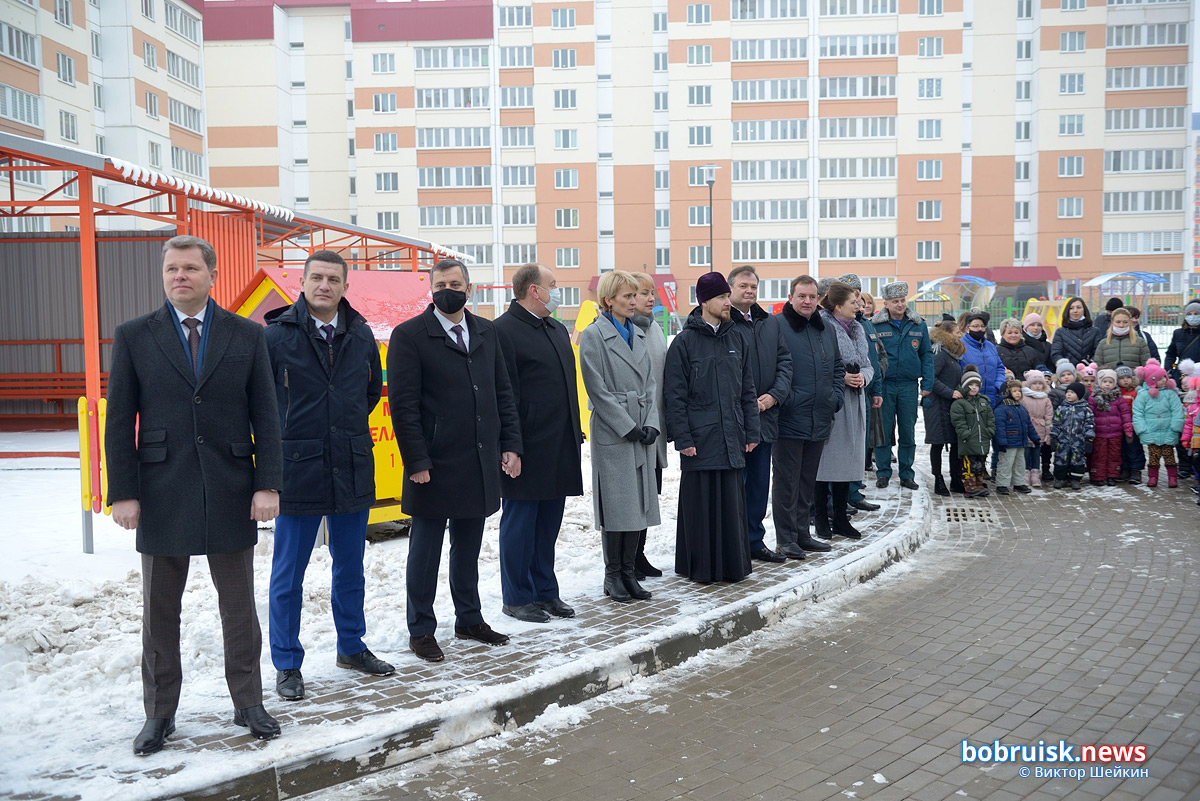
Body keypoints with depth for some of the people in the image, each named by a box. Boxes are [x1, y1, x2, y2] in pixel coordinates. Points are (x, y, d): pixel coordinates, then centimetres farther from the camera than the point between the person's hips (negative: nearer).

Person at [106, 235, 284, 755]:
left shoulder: (247, 336, 3)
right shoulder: (134, 337, 3)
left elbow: (264, 415, 2)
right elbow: (120, 421, 1)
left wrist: (268, 483, -5)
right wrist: (123, 492, -5)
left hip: (231, 493, 0)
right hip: (162, 494, 0)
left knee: (239, 605, 10)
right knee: (159, 610, 10)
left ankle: (248, 703, 23)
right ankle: (159, 714, 24)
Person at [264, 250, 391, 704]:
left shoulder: (360, 335, 5)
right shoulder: (277, 334, -8)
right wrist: (281, 437, 0)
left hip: (352, 469, 4)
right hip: (298, 470, -4)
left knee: (350, 567, 16)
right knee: (288, 574, 5)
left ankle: (351, 648, 32)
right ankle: (287, 665, 19)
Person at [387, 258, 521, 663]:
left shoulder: (486, 332, 11)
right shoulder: (409, 335, -7)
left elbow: (503, 393, 13)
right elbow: (403, 404, -10)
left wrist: (510, 444, 5)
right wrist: (416, 461, -15)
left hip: (480, 464, 5)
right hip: (434, 467, -5)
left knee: (468, 548, 17)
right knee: (425, 551, 6)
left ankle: (469, 619, 31)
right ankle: (421, 630, 18)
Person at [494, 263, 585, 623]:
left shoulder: (558, 330, 17)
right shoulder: (504, 330, -11)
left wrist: (575, 433, 16)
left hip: (559, 449, 8)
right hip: (528, 450, -8)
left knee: (548, 524, 15)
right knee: (520, 523, 3)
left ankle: (545, 591, 26)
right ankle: (517, 598, 15)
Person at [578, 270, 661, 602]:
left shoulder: (637, 334, 15)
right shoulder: (593, 335, -6)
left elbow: (649, 384, 13)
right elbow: (598, 390, -11)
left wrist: (651, 425, 0)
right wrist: (629, 427, -13)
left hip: (642, 434, 6)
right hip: (612, 434, -6)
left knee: (639, 503, 8)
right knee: (616, 505, -1)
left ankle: (628, 572, 18)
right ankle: (613, 575, 12)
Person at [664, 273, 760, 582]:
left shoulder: (736, 337, 11)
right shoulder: (685, 341, -3)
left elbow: (748, 389, 14)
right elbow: (674, 395, -5)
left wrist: (751, 431, 9)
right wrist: (682, 438, -10)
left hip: (733, 439, 4)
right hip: (700, 439, -4)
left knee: (732, 502, 8)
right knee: (700, 502, 2)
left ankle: (733, 563, 19)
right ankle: (700, 567, 13)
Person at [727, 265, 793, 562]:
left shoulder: (772, 323, 13)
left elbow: (784, 361, 12)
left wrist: (774, 395, -3)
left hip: (764, 416, 7)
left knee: (759, 482, 14)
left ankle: (754, 541, 26)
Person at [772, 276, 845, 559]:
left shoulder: (827, 331, 14)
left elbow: (838, 368, 22)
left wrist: (835, 397, 9)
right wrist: (783, 398, -16)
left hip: (820, 420, 7)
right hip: (788, 421, -6)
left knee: (808, 480, 15)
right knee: (786, 481, 0)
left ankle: (801, 533, 25)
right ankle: (785, 538, 8)